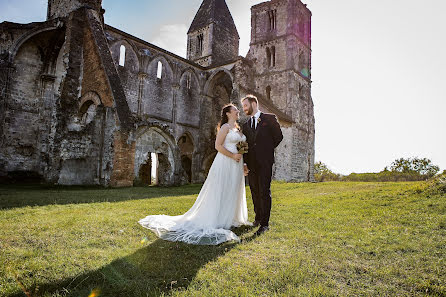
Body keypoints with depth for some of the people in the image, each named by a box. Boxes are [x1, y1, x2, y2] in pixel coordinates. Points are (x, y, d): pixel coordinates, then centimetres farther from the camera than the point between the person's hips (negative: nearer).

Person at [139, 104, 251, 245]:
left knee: (233, 192, 13)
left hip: (236, 165, 8)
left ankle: (230, 218, 25)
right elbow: (218, 146, -16)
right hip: (225, 163, -8)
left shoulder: (238, 129, 17)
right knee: (220, 192, -3)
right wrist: (233, 156, -17)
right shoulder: (225, 127, -8)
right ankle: (214, 221, 6)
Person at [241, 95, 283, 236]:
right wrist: (244, 163, 3)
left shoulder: (269, 118, 3)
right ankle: (258, 217, 26)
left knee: (264, 191, -7)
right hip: (251, 163, 5)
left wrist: (267, 149, 4)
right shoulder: (245, 125, 16)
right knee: (255, 191, 11)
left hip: (265, 161, -5)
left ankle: (265, 223, -3)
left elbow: (279, 136, 4)